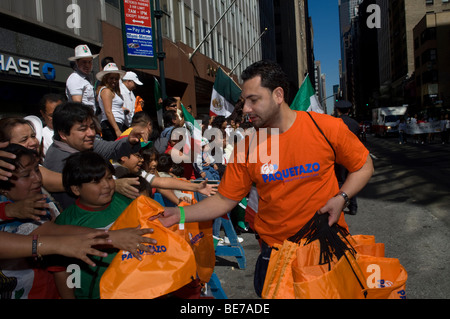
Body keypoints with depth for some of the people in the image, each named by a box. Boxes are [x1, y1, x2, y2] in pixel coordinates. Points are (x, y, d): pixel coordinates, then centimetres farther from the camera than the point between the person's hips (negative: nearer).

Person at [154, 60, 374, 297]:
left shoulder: (327, 128, -13)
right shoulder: (247, 148, -8)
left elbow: (363, 166, 0)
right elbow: (224, 201, -3)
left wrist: (341, 198, -16)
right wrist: (179, 214, -14)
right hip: (275, 250, 1)